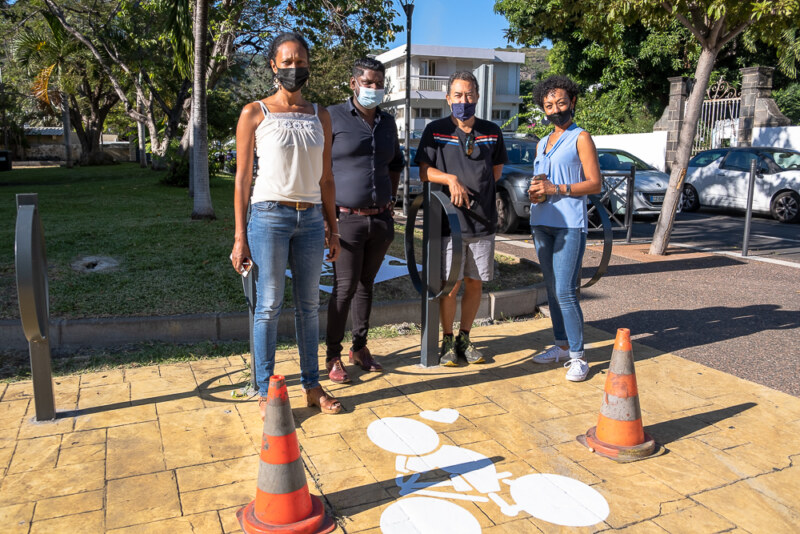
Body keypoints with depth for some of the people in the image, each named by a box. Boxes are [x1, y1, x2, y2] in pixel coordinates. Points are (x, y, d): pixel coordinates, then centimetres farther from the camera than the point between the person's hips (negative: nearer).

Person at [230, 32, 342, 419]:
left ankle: (312, 385, 21)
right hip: (270, 216, -4)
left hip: (311, 218, 4)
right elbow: (243, 177, -1)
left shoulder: (320, 117, 12)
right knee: (268, 307, 0)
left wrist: (332, 228, 11)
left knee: (308, 304, 9)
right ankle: (265, 392, 12)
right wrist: (240, 237, -6)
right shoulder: (255, 114, 1)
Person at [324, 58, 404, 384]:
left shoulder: (388, 123, 13)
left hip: (381, 219, 5)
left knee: (366, 284, 12)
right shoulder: (333, 117, -4)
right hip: (347, 219, -5)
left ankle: (360, 347, 24)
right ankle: (333, 356, 7)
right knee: (345, 287, -5)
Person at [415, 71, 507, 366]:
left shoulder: (492, 132, 9)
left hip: (483, 221, 3)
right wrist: (450, 179, -19)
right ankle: (448, 340, 19)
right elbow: (424, 171, -2)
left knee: (475, 284, 9)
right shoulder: (435, 130, 1)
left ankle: (464, 338, 25)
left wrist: (473, 188, 6)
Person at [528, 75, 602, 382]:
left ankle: (577, 356, -3)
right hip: (542, 222, 7)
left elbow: (595, 184, -5)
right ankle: (561, 345, 18)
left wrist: (556, 189, -15)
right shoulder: (542, 144, 20)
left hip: (569, 223, -7)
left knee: (565, 291, -11)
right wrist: (534, 194, 4)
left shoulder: (580, 138, 1)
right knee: (552, 289, 9)